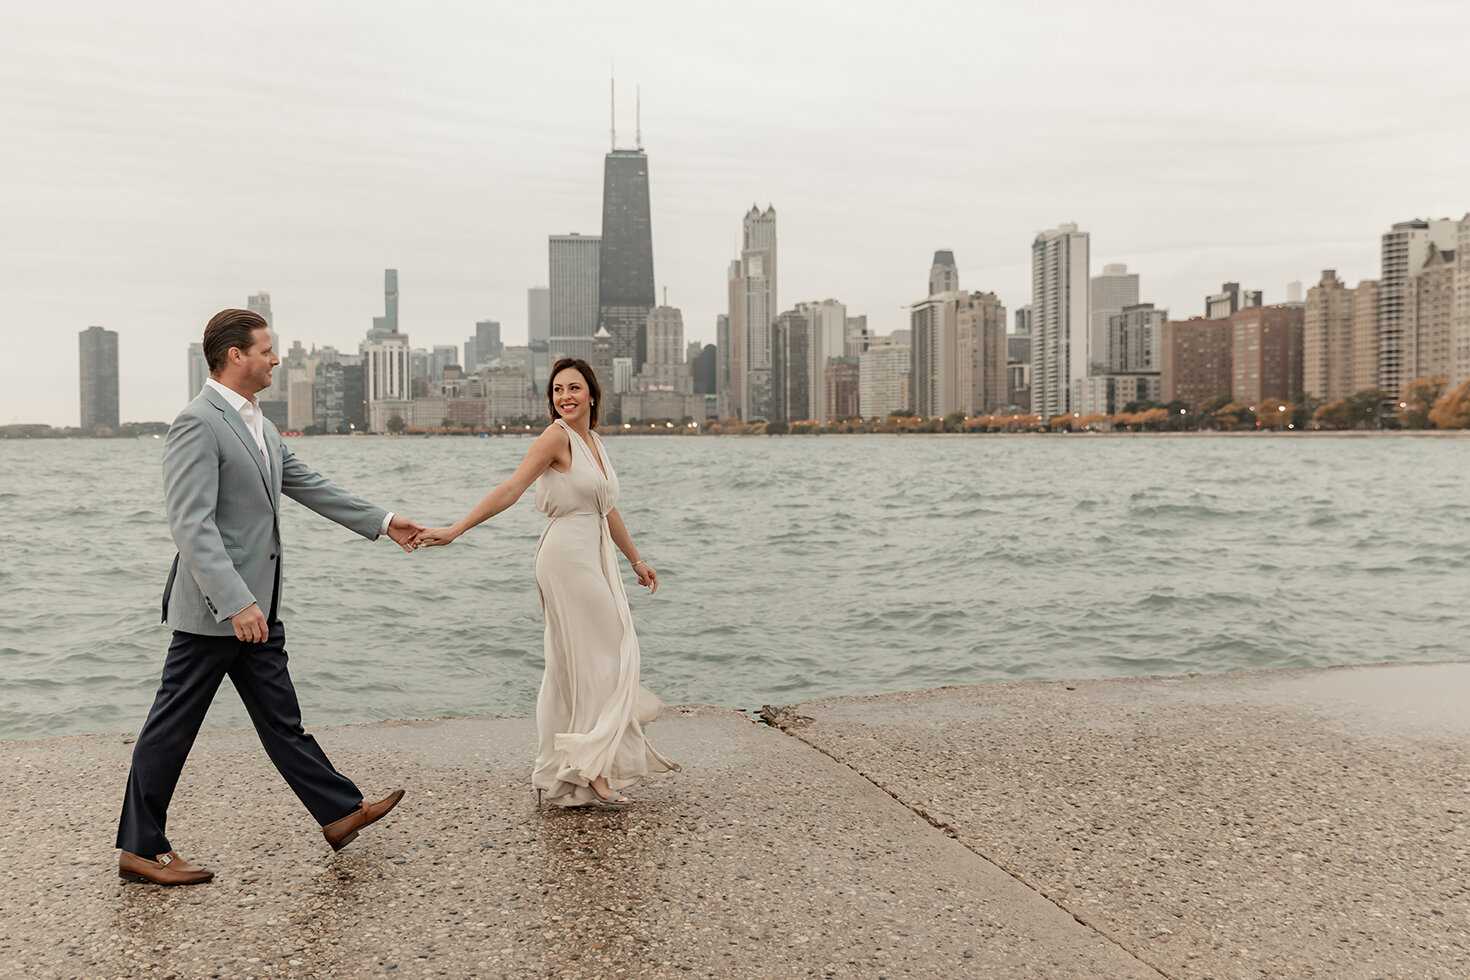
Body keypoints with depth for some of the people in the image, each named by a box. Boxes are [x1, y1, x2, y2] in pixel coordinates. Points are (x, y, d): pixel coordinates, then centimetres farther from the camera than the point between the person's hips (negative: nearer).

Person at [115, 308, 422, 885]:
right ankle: (140, 849, 15)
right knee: (173, 725, 3)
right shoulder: (197, 423, -16)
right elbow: (191, 525, -23)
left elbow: (308, 486, 23)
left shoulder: (259, 426, 14)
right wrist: (236, 603, -29)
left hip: (255, 608, 9)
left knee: (281, 718, 16)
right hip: (213, 608, -9)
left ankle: (341, 813, 23)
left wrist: (382, 522, 23)